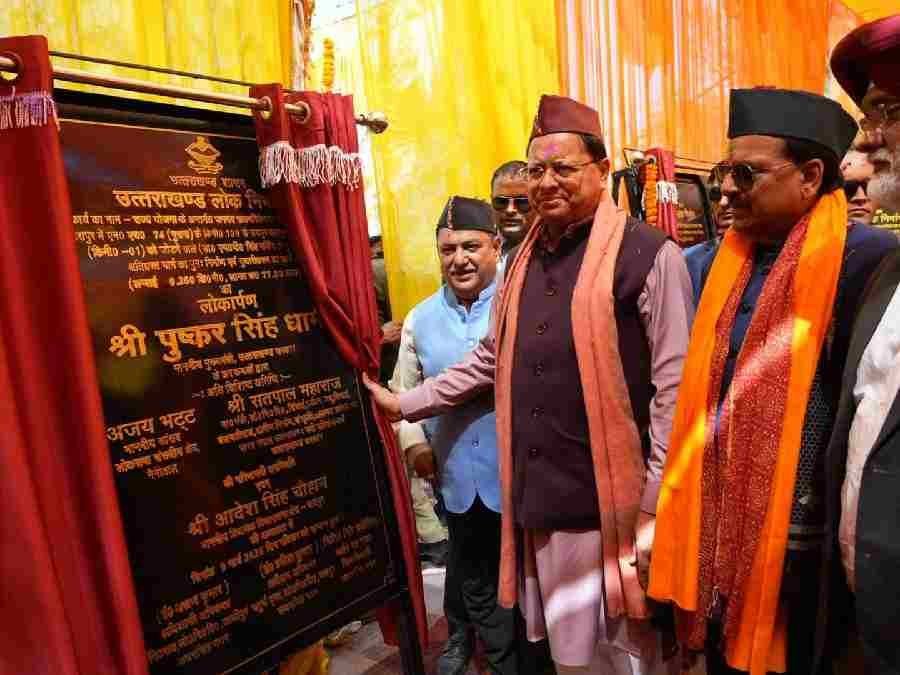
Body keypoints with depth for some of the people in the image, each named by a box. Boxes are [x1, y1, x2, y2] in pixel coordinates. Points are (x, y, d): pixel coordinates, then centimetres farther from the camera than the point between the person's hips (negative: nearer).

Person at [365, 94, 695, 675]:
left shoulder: (650, 255, -10)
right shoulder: (525, 259, 10)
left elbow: (674, 388, -11)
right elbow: (492, 361, 16)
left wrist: (657, 508, -11)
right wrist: (406, 404, 14)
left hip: (615, 504, -5)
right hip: (541, 500, 6)